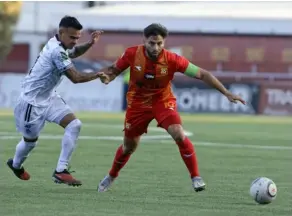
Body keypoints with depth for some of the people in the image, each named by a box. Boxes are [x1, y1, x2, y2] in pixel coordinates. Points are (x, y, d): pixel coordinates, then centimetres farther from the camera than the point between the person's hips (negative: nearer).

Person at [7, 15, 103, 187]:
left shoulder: (60, 45, 0)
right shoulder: (57, 51, -29)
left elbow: (73, 53, 25)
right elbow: (76, 78, -30)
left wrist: (90, 44, 7)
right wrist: (99, 74, -26)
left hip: (49, 97, 9)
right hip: (33, 101, -9)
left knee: (74, 125, -11)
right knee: (31, 140, 10)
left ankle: (61, 171, -9)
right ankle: (16, 164, 44)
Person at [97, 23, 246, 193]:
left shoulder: (172, 60, -25)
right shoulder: (132, 54, -21)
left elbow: (202, 74, -21)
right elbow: (114, 70, -2)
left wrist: (227, 93, -24)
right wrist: (107, 78, -27)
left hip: (163, 101, -1)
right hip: (138, 102, 1)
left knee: (179, 135, -25)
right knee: (129, 146, 12)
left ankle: (196, 177, -14)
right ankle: (111, 176, 40)